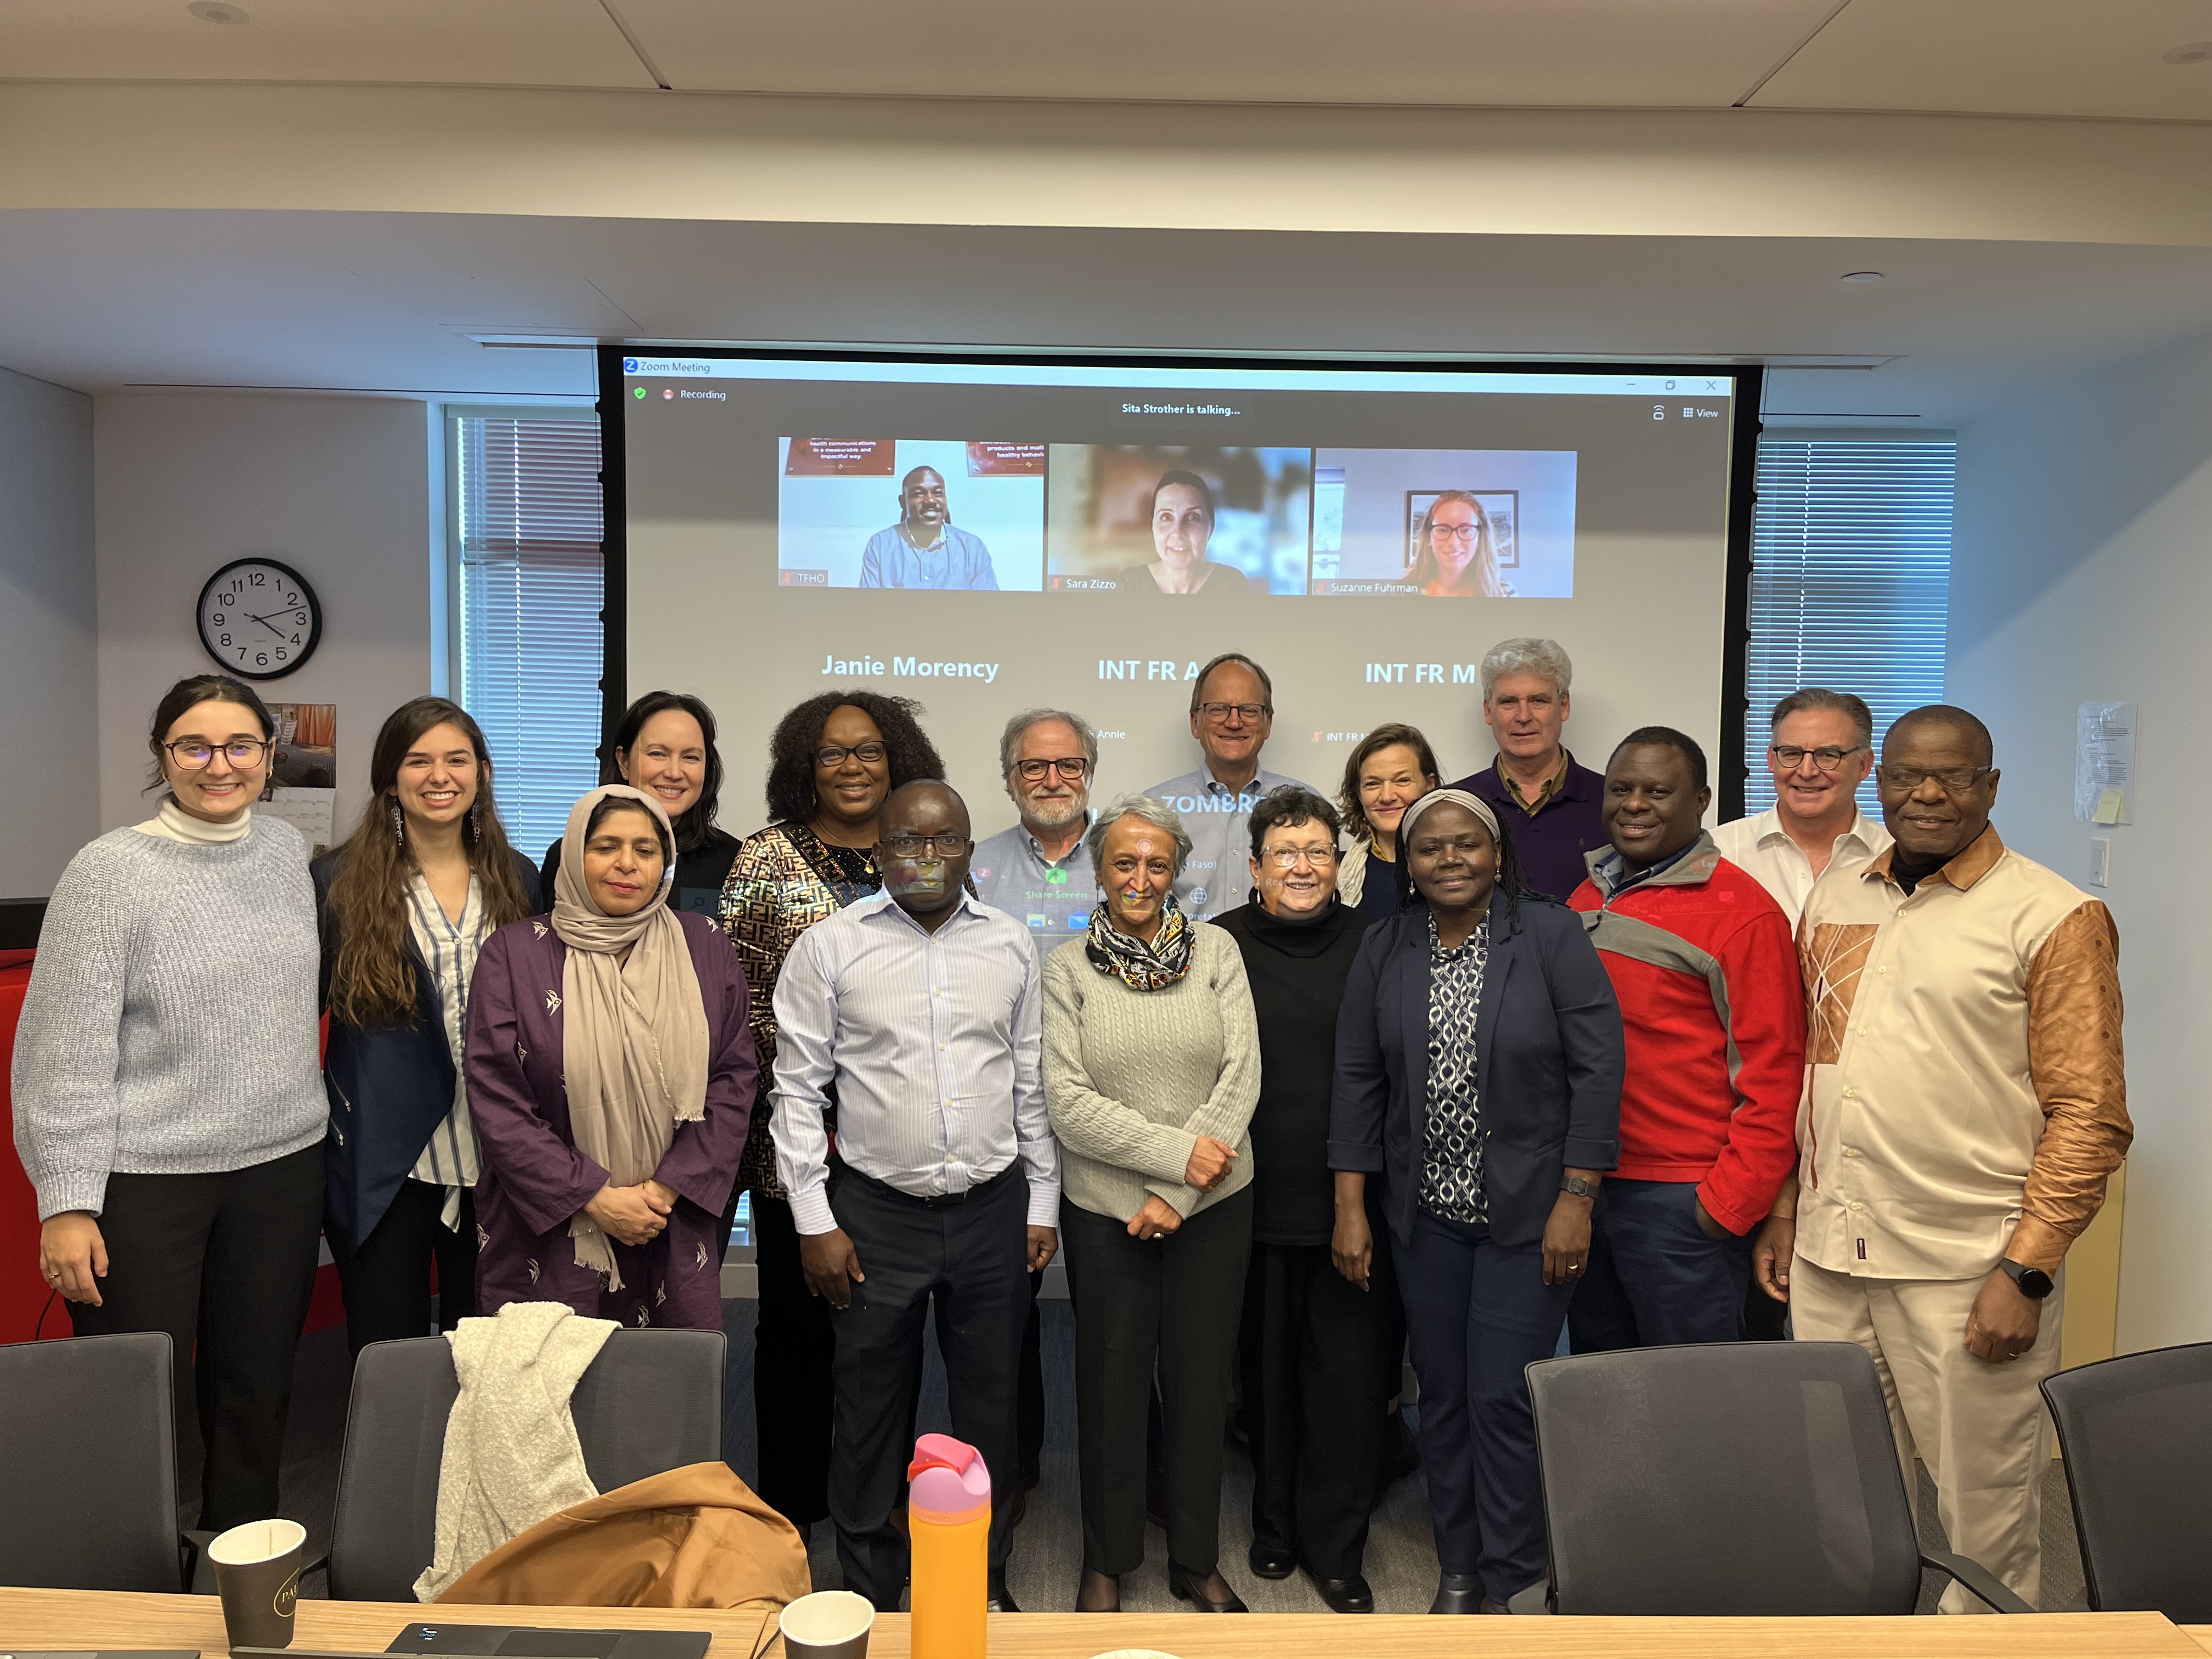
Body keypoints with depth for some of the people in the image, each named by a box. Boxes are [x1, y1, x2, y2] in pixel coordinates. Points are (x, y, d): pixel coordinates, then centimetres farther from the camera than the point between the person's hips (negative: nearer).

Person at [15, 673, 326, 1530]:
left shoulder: (288, 850, 6)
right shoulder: (109, 870, -9)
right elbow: (66, 1050, -9)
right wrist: (65, 1202, -11)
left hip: (281, 1166, 4)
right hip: (144, 1179, -4)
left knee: (258, 1393, 12)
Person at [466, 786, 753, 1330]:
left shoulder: (704, 948, 4)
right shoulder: (513, 954, -1)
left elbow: (733, 1079, 2)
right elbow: (496, 1102, -6)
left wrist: (670, 1188, -9)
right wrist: (596, 1198, -11)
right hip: (546, 1235, -1)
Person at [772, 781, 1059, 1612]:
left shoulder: (1011, 944, 3)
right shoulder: (830, 947, -4)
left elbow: (1031, 1083, 8)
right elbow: (799, 1087, -3)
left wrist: (1043, 1206, 7)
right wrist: (815, 1221, -6)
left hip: (995, 1210, 2)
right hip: (878, 1215, -2)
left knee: (991, 1409, 14)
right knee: (872, 1411, 10)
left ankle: (985, 1581, 34)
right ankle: (870, 1592, 30)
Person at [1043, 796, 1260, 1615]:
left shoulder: (1215, 949, 0)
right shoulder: (1066, 968, -3)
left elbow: (1241, 1076, -6)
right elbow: (1069, 1103, -9)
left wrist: (1176, 1194, -11)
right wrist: (1177, 1151, -16)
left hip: (1213, 1204, 1)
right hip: (1104, 1209, -1)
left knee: (1203, 1380, 12)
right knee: (1111, 1383, 11)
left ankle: (1197, 1560, 32)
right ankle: (1107, 1561, 32)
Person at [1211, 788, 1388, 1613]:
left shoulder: (1372, 943, 2)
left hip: (1352, 1197, 0)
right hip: (1256, 1197, 0)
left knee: (1349, 1370, 4)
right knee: (1266, 1367, 12)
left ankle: (1336, 1550, 20)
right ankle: (1274, 1523, 33)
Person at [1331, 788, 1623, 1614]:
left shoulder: (1552, 935, -7)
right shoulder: (1383, 949, 3)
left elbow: (1598, 1066, -9)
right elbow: (1358, 1079, 4)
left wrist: (1575, 1200, -12)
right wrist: (1350, 1208, 1)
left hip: (1527, 1211, -3)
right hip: (1426, 1211, 3)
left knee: (1503, 1396, -3)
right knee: (1443, 1393, 11)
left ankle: (1509, 1584, 16)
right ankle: (1457, 1568, 28)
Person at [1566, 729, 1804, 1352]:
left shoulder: (1742, 911, -11)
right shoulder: (1588, 896, 10)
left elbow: (1773, 1078, -12)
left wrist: (1730, 1204, -14)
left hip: (1683, 1203, -6)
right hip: (1583, 1186, 6)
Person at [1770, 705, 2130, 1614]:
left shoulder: (2053, 917, -7)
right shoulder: (1835, 899, 10)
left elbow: (2090, 1115, -9)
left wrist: (2025, 1273, -14)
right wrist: (1784, 1213, 13)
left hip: (1968, 1271, -5)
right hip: (1828, 1261, 5)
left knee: (1984, 1520, 8)